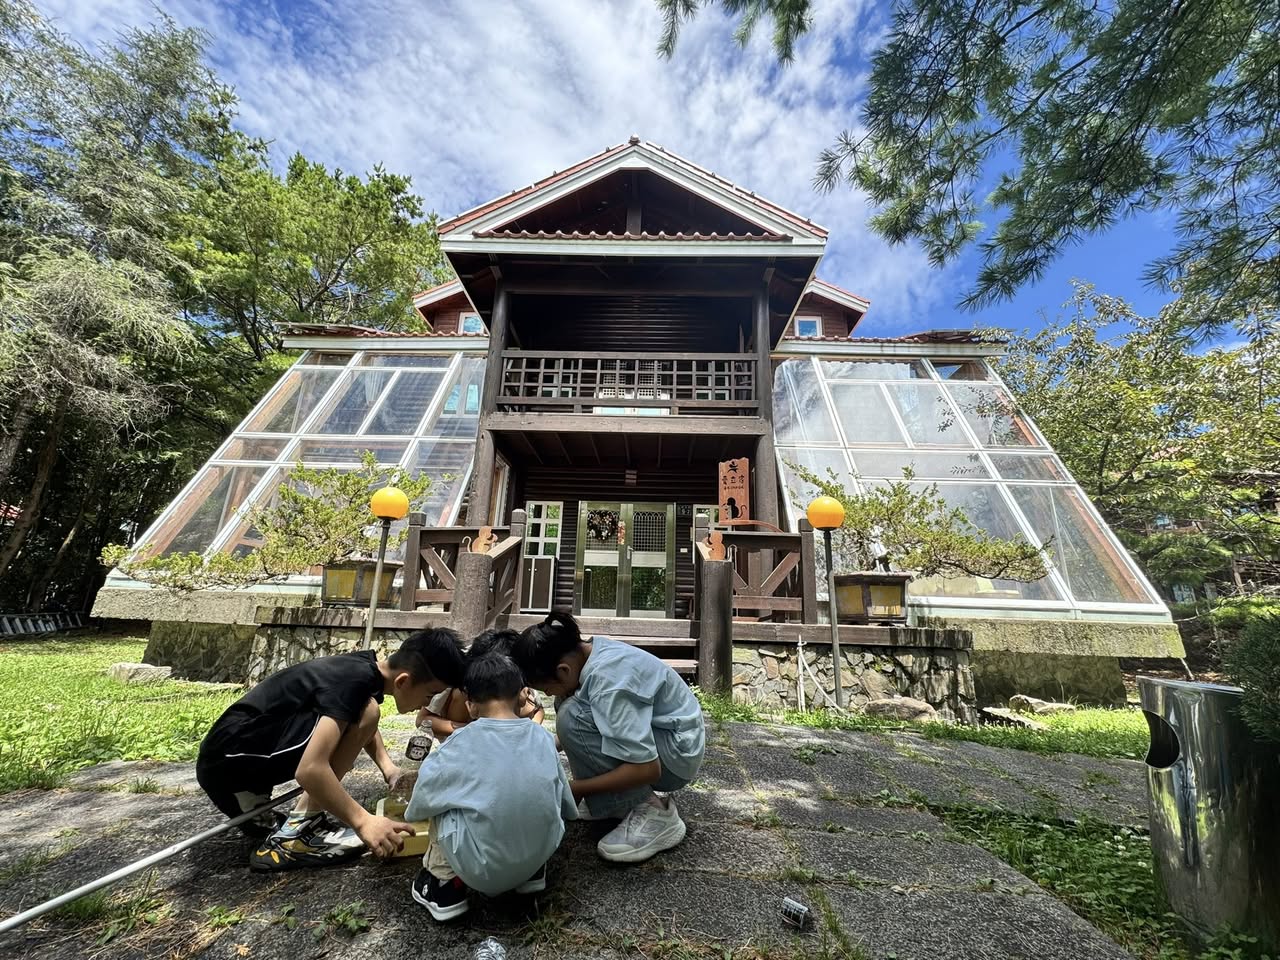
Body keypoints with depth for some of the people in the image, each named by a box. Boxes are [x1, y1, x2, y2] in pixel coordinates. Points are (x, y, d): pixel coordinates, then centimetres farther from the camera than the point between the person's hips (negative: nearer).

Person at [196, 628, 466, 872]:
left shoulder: (367, 668, 3)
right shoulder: (356, 680, -25)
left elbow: (363, 731, 22)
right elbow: (310, 769, -32)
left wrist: (387, 765, 6)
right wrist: (362, 821, -23)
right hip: (231, 758, -9)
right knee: (364, 713, -21)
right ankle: (294, 834, -12)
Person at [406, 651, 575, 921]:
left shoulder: (463, 742, -12)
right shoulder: (544, 737, -3)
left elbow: (423, 800, 2)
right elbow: (565, 805, 9)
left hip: (483, 870, -3)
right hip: (539, 856, 3)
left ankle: (446, 885, 15)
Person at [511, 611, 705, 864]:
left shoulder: (607, 681, -30)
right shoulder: (585, 650, -5)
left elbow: (646, 768, -29)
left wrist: (574, 789, -19)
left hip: (678, 751, -9)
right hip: (649, 730, 9)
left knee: (573, 717, -23)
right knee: (570, 703, 5)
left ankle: (652, 814, -12)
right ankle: (625, 798, 9)